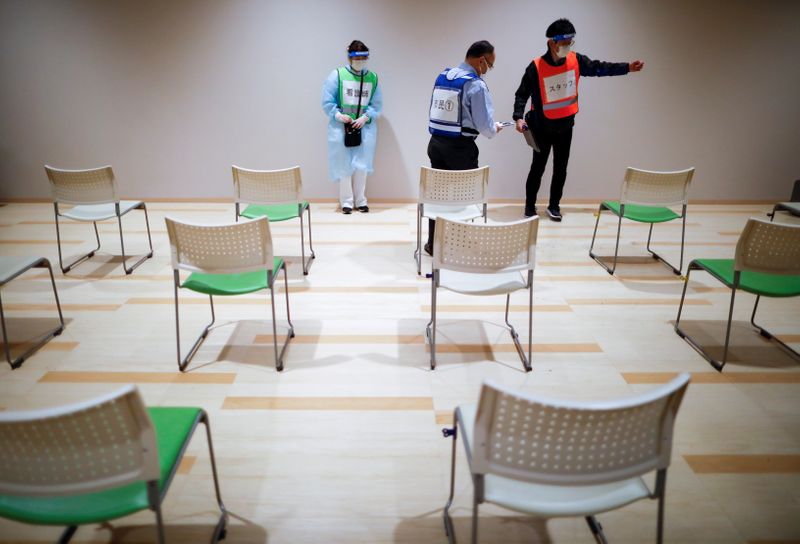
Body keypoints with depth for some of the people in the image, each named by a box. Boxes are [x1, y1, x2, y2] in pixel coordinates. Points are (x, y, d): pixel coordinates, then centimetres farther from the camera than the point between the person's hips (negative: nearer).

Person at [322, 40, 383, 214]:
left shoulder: (372, 78, 2)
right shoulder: (337, 75, -6)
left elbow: (377, 104, 3)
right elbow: (327, 101, -5)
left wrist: (366, 117, -13)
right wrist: (338, 115, -19)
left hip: (364, 128, 2)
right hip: (341, 128, -2)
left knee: (361, 165, 6)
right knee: (344, 165, 5)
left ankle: (360, 200, 20)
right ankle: (346, 201, 18)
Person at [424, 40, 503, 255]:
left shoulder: (442, 76, 7)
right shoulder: (475, 85, -14)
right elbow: (485, 125, -14)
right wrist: (495, 129, 8)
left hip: (436, 143, 6)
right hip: (461, 148, -6)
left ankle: (433, 243, 22)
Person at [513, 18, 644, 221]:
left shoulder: (576, 60, -4)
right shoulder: (536, 67, -17)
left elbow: (599, 68, 5)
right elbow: (522, 94, -12)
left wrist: (627, 67, -3)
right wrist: (519, 117, -25)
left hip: (565, 126, 4)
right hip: (542, 127, -4)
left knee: (560, 168, 9)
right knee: (538, 167, 3)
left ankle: (554, 206, 21)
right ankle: (530, 206, 15)